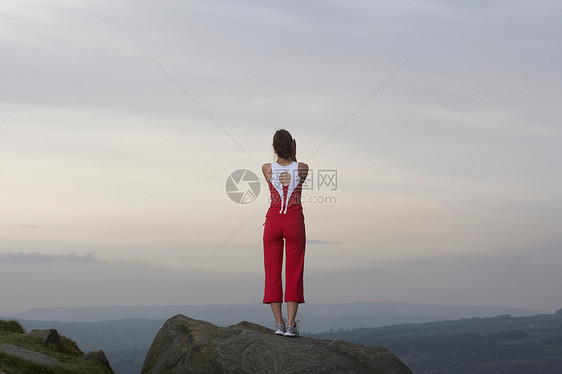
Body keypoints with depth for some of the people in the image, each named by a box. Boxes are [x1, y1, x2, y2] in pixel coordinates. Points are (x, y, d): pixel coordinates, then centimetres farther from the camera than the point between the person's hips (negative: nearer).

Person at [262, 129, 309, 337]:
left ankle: (279, 323, 3)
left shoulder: (267, 169, -4)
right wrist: (293, 156, 11)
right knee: (294, 274, 2)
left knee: (273, 274, 7)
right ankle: (291, 325, -4)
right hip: (295, 222, -1)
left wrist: (282, 156, 12)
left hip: (273, 222, 1)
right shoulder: (302, 168, -5)